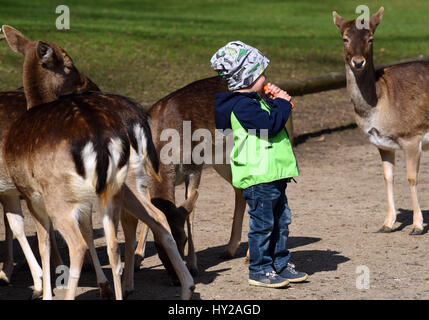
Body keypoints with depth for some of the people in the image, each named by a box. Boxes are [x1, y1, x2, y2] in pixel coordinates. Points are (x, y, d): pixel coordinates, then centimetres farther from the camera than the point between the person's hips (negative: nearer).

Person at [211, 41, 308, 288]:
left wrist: (274, 99, 11)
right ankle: (259, 270, 4)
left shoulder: (255, 101, 16)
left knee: (281, 221, 16)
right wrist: (282, 103, -11)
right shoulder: (242, 105, -17)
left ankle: (280, 265, 25)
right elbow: (270, 124, -25)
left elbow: (275, 118, 26)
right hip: (258, 177, -11)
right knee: (263, 223, -3)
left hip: (273, 174, 11)